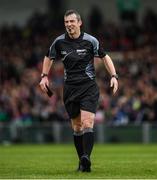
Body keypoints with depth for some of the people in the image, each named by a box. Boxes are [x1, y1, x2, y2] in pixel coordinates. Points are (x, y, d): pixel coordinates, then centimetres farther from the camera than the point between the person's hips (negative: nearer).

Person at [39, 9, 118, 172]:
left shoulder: (90, 41, -5)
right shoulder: (59, 42, 2)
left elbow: (105, 57, 7)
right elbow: (49, 58, 19)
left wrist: (114, 76, -4)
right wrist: (44, 76, 8)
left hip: (89, 87, -3)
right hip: (70, 88, 3)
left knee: (87, 123, -19)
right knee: (77, 127, 6)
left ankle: (86, 158, -30)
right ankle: (82, 161, 16)